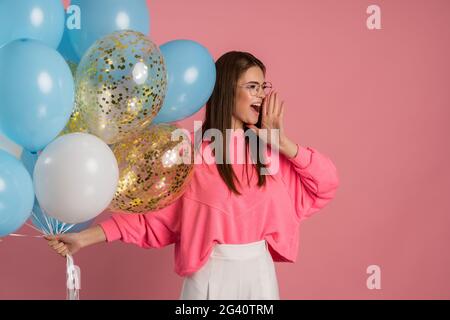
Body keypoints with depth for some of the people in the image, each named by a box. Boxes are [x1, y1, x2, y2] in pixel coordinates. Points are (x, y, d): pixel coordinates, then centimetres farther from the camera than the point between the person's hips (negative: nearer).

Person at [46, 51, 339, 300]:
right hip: (212, 274, -4)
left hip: (259, 271, 4)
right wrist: (86, 237, -16)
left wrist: (281, 143, -8)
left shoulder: (268, 148, 3)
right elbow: (153, 212, -9)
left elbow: (326, 183, 1)